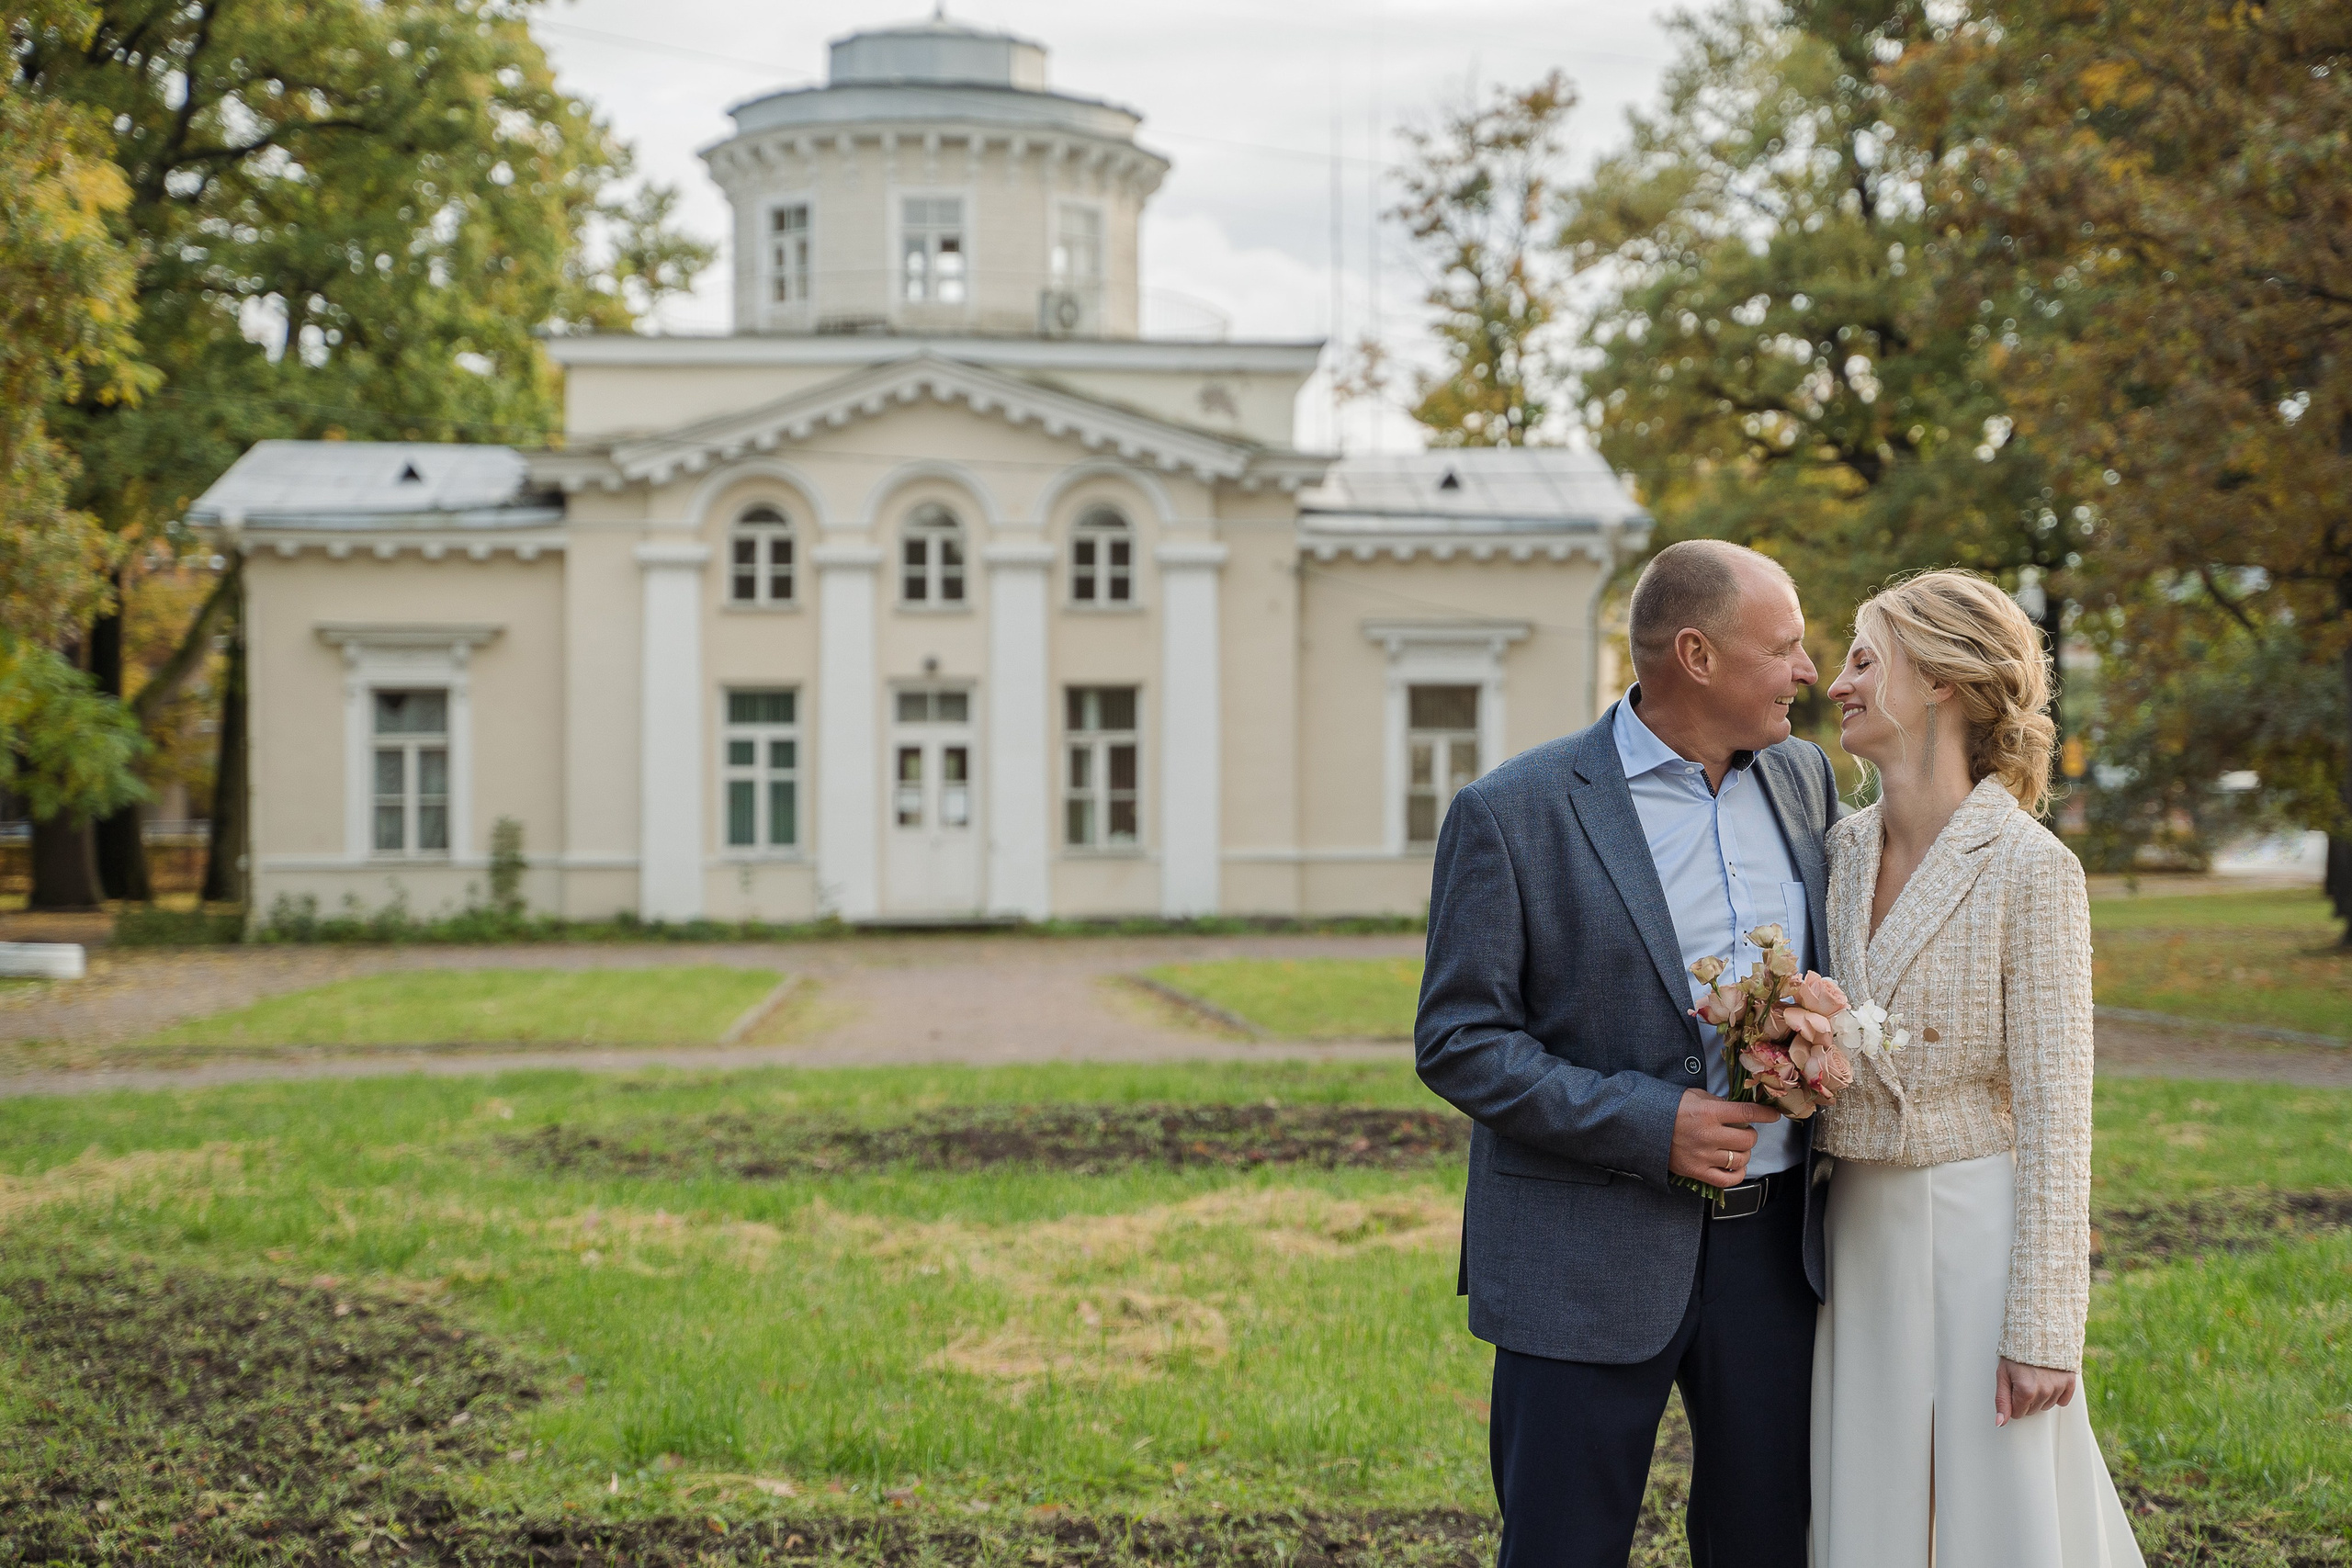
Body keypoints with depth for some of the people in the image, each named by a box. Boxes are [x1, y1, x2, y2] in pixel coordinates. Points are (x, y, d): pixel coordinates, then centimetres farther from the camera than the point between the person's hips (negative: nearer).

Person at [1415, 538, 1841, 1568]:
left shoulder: (1804, 779, 7)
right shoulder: (1511, 814, -10)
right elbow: (1457, 1042, -10)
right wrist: (1649, 1125, -19)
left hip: (1775, 1242, 5)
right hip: (1591, 1261, -5)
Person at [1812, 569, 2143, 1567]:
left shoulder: (2029, 869, -13)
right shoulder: (1841, 854, 6)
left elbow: (2055, 1117, -14)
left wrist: (2042, 1330, -15)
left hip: (1976, 1232, -6)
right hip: (1857, 1235, 6)